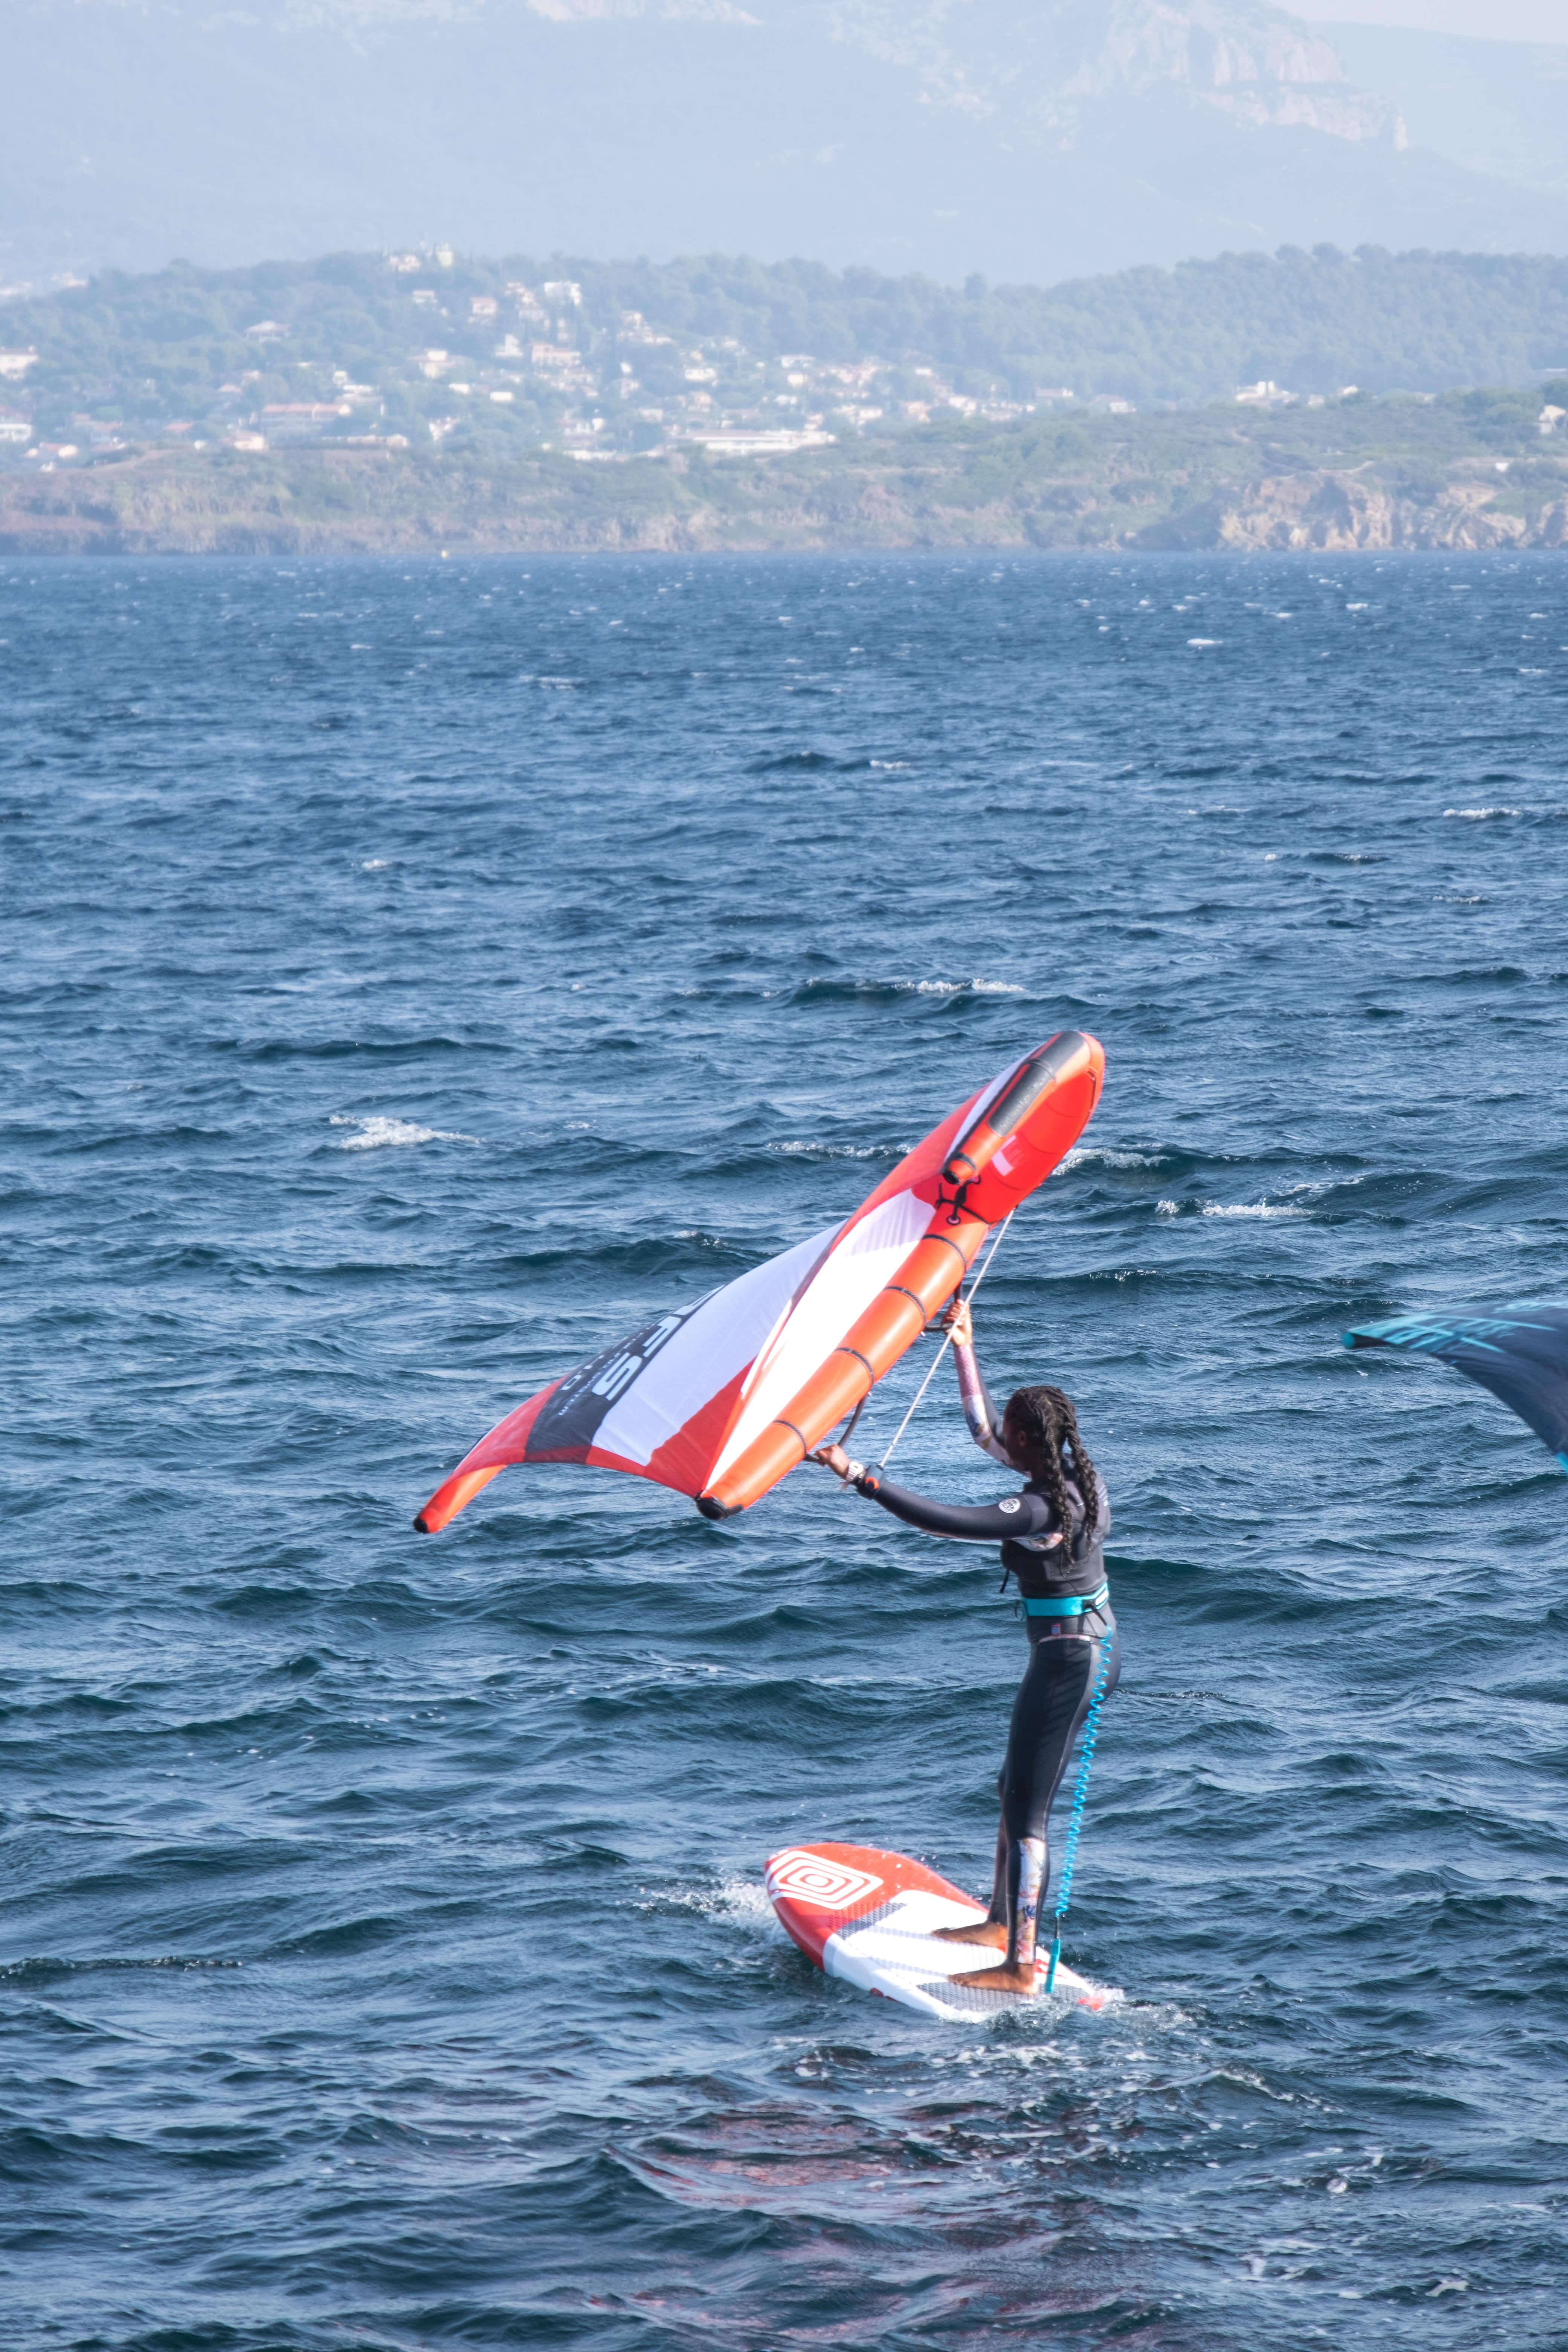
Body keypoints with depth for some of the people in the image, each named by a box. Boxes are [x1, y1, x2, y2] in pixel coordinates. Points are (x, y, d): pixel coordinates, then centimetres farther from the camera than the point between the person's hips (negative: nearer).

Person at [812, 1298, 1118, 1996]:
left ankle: (1021, 1966, -4)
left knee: (1026, 1815, -5)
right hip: (1093, 1644, 10)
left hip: (1067, 1658, -10)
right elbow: (982, 1431, 16)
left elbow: (938, 1519, -30)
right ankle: (1000, 1924, 37)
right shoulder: (1073, 1472, 1)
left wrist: (859, 1477, -29)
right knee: (1015, 1789, 24)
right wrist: (964, 1348, 19)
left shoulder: (1039, 1510, -25)